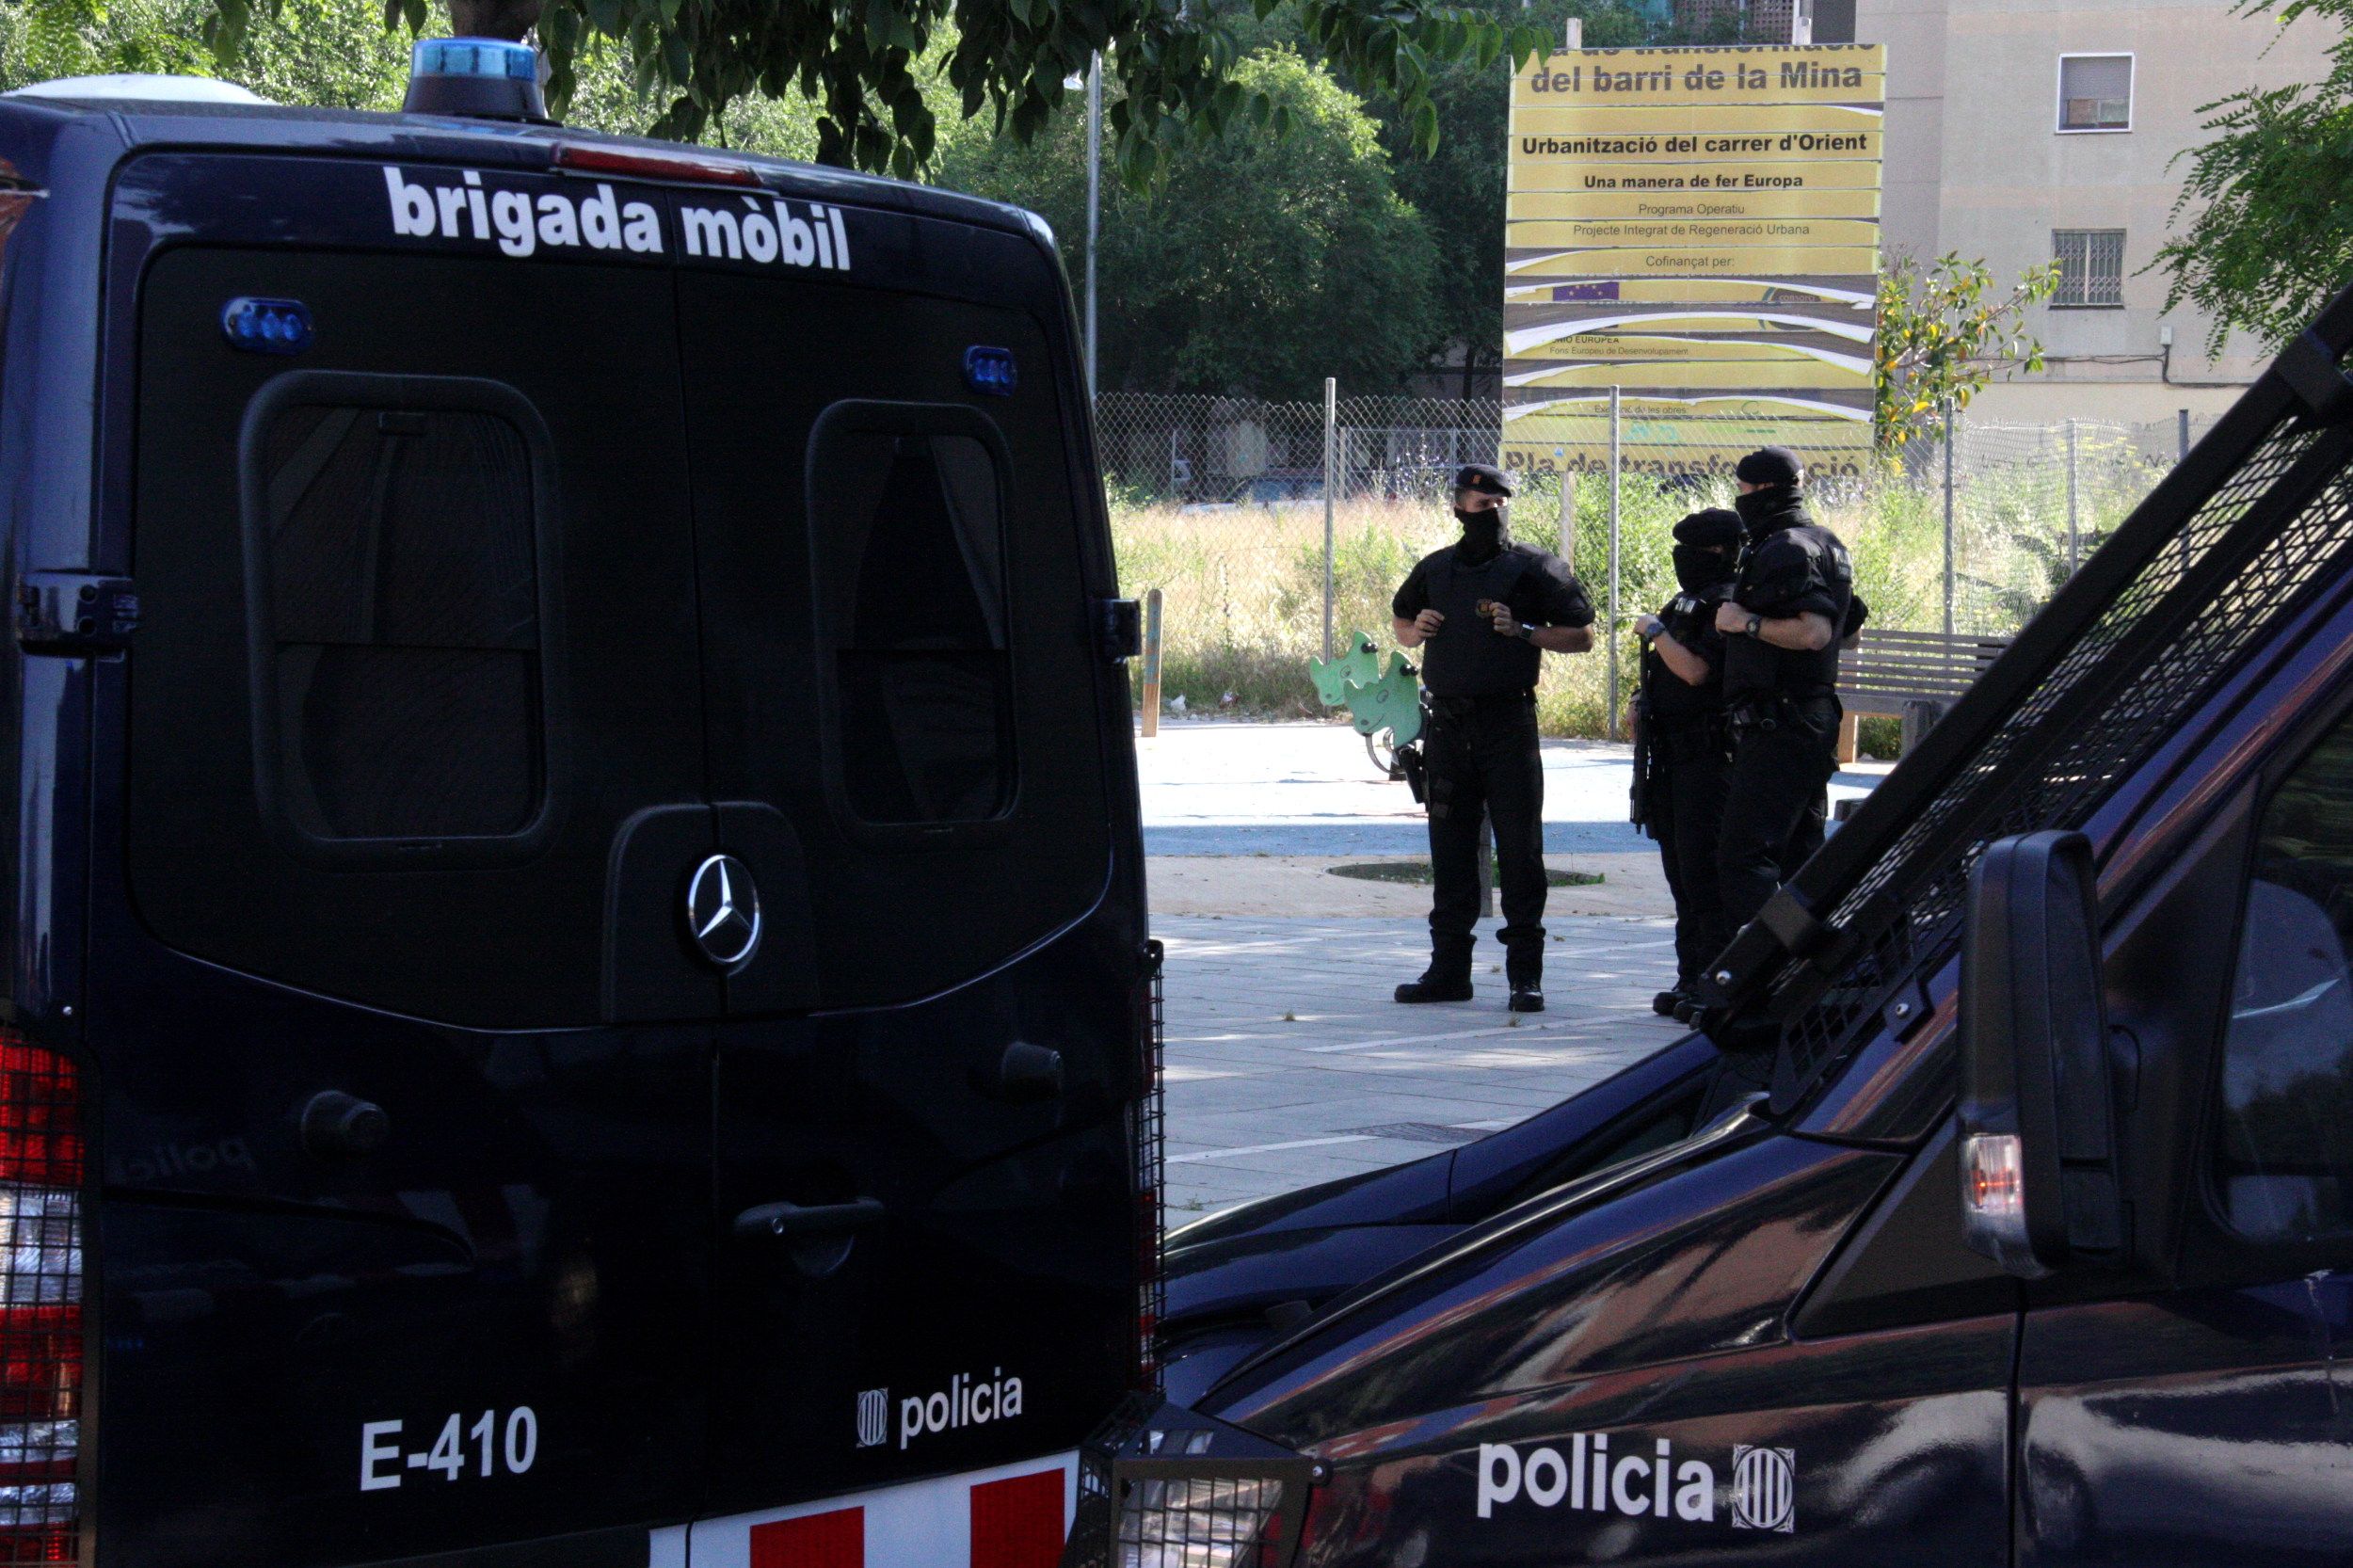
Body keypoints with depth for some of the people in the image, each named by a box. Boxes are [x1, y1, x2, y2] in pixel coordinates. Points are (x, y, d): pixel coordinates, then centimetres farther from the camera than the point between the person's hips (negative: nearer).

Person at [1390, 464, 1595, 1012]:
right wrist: (1416, 631, 2)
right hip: (1447, 727, 4)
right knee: (1449, 853, 8)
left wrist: (1522, 630, -13)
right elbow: (1401, 627, 25)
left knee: (1520, 853, -4)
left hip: (1508, 725, -4)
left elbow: (1582, 636, 0)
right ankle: (1449, 968, 15)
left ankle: (1525, 975, 0)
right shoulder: (1434, 570, 12)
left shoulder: (1533, 567, 0)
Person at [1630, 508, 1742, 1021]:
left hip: (1709, 753, -10)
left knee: (1704, 872, -11)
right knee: (1681, 870, 12)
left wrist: (1654, 632, -12)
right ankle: (1691, 978, 18)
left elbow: (1696, 671, -23)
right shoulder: (1683, 604, 18)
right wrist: (1642, 702, 13)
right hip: (1670, 756, 10)